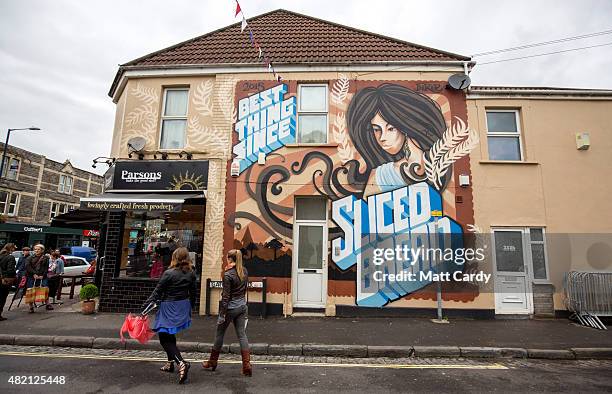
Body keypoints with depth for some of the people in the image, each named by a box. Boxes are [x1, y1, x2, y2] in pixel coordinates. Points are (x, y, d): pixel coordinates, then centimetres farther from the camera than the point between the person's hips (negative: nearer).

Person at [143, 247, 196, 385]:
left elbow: (157, 292, -13)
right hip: (183, 308, 6)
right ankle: (171, 363, 32)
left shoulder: (169, 273, -17)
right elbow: (192, 293, 7)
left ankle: (181, 363, -13)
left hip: (169, 309, -6)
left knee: (165, 339, 3)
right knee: (170, 335, 23)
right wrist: (190, 307, 20)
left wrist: (145, 307, -5)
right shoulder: (191, 274, -2)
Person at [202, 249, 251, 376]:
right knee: (242, 335, 8)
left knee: (220, 334, 14)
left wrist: (222, 314, -11)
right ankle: (247, 365, 4)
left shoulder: (228, 275, -17)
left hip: (230, 308, -6)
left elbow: (226, 296, -16)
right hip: (242, 307, 6)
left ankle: (212, 362, 32)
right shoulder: (244, 271, 2)